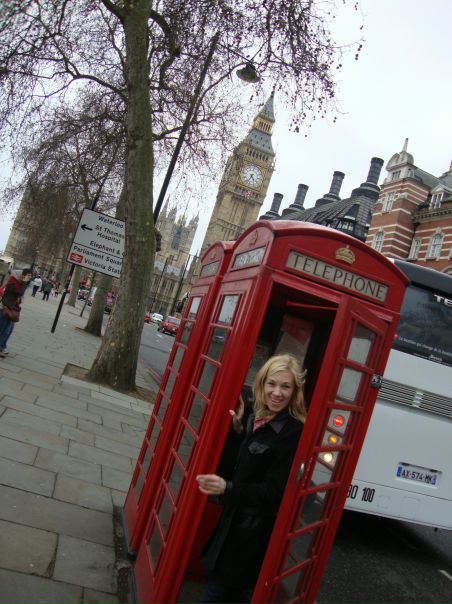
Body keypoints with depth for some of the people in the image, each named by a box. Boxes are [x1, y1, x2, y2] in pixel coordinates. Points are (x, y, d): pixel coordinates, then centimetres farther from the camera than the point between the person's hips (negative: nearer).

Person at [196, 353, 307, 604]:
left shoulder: (293, 433, -22)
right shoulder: (257, 419, 2)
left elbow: (273, 491, -21)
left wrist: (227, 488, -32)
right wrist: (238, 426, -4)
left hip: (254, 530, -7)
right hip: (235, 518, 7)